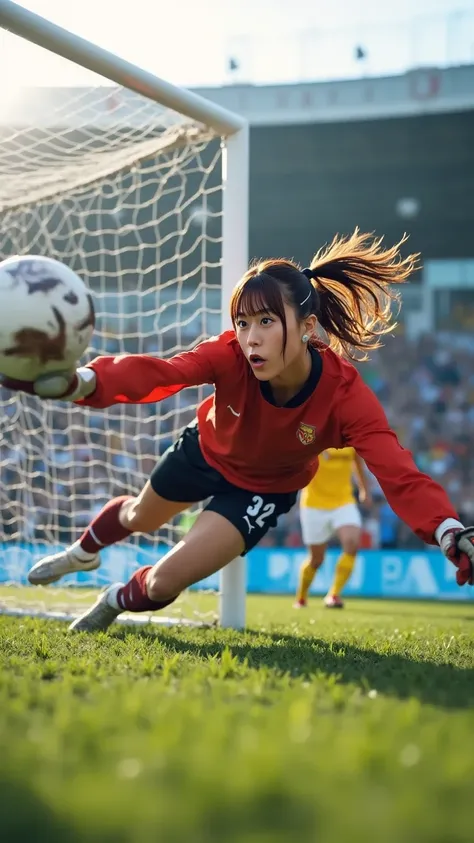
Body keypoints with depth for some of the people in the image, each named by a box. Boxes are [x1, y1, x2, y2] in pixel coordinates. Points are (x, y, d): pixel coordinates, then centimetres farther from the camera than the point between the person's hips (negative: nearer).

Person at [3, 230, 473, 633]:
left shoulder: (346, 396, -40)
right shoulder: (231, 356, -38)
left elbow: (400, 475, -48)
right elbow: (157, 374, -53)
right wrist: (79, 382, -73)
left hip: (265, 489, -1)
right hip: (207, 451, 2)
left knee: (165, 582, -10)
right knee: (137, 517, 29)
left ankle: (119, 601, 28)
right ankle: (83, 553, 66)